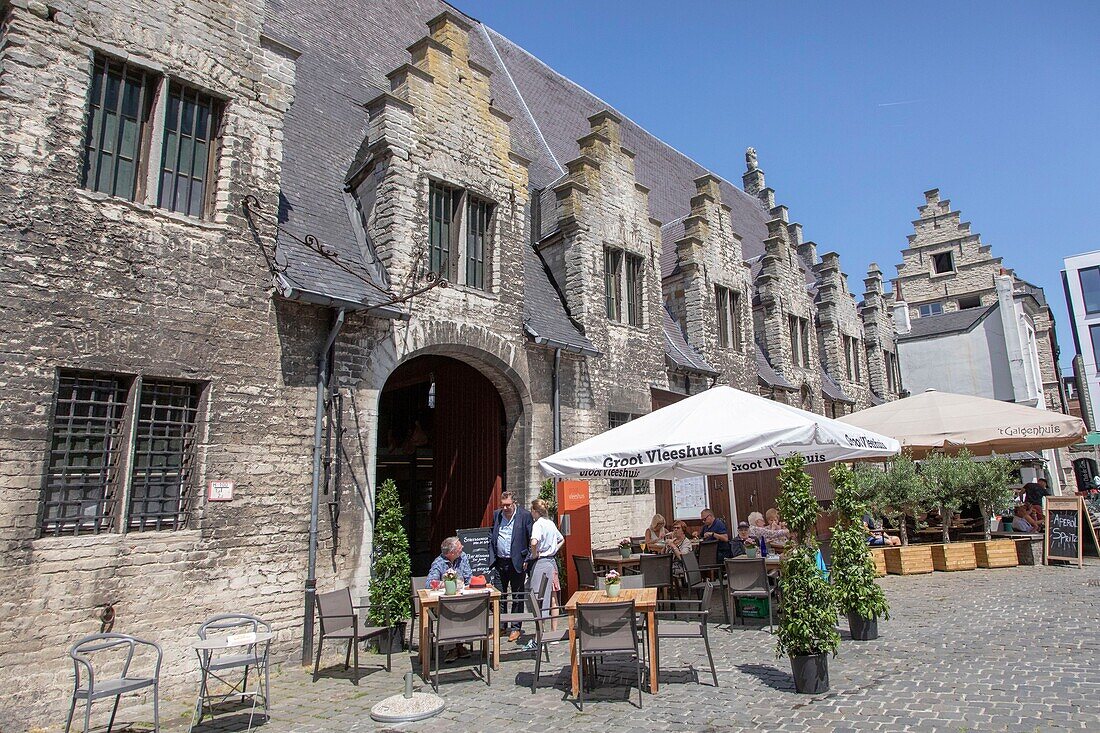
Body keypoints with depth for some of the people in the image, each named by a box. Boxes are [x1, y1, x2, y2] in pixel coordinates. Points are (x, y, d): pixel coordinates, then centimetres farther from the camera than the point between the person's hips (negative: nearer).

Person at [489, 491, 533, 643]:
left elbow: (532, 539, -4)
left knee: (517, 597, 7)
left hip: (517, 562, -4)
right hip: (499, 562, 4)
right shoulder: (496, 515, 7)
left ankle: (516, 628, 18)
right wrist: (491, 556, 6)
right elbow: (491, 536, 16)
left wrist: (527, 560, -9)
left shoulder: (525, 515, -6)